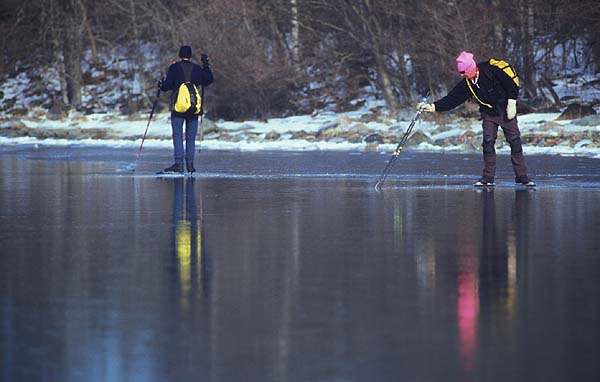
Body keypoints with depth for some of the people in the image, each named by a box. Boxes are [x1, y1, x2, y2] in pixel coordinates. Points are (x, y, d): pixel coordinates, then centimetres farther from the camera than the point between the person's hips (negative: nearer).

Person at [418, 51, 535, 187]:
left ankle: (522, 176, 3)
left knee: (515, 143, -4)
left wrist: (512, 103, -15)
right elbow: (452, 99, -4)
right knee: (488, 144, -6)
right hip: (489, 114, 4)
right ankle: (488, 177, 0)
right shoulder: (467, 84, -3)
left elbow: (512, 83, -13)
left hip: (506, 112, -4)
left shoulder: (492, 69, -18)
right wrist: (433, 107, -14)